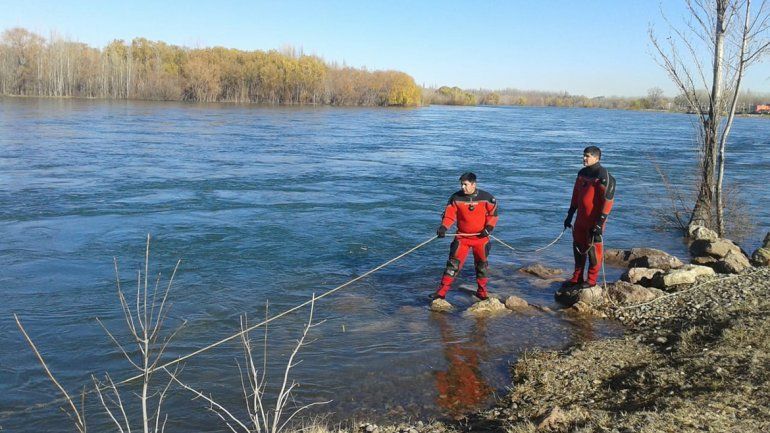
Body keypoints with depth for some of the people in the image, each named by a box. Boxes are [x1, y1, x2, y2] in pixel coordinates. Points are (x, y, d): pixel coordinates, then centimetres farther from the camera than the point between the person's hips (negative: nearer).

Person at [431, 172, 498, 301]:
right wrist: (443, 227, -23)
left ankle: (482, 291, 30)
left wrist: (489, 227, -13)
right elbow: (449, 214, -7)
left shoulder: (486, 197, -7)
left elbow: (493, 213, 0)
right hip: (462, 237, 0)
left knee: (482, 264, 13)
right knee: (453, 262, -6)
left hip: (481, 237, 0)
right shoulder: (456, 198, -6)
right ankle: (442, 291, -4)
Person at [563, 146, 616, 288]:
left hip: (594, 221, -8)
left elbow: (608, 200, -17)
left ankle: (591, 280, 14)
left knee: (593, 249, 2)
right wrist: (570, 215, 17)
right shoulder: (582, 173, 9)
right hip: (581, 219, 8)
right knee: (578, 247, 13)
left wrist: (600, 222, -19)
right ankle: (577, 278, 24)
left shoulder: (603, 176, -15)